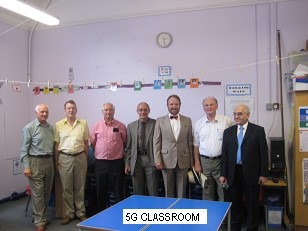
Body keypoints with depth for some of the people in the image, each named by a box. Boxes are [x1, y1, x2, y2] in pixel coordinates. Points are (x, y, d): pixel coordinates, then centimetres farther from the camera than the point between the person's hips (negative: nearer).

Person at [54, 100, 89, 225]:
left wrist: (86, 158, 4)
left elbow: (86, 143, 6)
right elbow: (56, 144, 3)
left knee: (80, 187, 9)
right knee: (67, 188, 8)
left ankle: (80, 212, 23)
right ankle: (69, 213, 21)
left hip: (80, 157, 0)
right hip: (65, 158, 0)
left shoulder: (83, 123, 2)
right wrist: (56, 161, 0)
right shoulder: (59, 125, 1)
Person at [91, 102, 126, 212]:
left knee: (118, 191, 4)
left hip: (116, 162, -2)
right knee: (101, 190, 12)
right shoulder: (96, 126, 4)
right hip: (100, 162, 2)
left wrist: (118, 151, 9)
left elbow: (125, 143, 7)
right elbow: (92, 143, 13)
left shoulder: (121, 126, -1)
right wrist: (101, 152, 13)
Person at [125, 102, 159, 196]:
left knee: (153, 192, 1)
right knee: (138, 193, 11)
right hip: (136, 160, 3)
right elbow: (128, 146, 9)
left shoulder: (155, 124, 0)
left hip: (151, 160, -2)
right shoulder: (131, 126, 9)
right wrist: (127, 163, 5)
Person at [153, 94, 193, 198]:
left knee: (182, 191, 8)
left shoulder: (187, 120, 6)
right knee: (168, 191, 9)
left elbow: (190, 141, 8)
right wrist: (157, 160, -6)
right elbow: (156, 141, 1)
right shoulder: (160, 121, 2)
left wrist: (191, 160, 6)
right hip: (167, 160, -1)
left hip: (183, 160, 1)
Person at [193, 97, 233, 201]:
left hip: (221, 161, -2)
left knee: (224, 192, 4)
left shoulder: (226, 121, -3)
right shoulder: (198, 124, 5)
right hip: (204, 161, 2)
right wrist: (197, 163, 4)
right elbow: (196, 145, 8)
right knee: (207, 192, 12)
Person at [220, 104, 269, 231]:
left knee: (252, 204, 10)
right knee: (234, 203, 12)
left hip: (251, 173, -2)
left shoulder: (258, 130, -2)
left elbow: (263, 153, -3)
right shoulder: (228, 131, 7)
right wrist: (223, 174, 2)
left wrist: (264, 174, -6)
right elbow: (224, 154, 5)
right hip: (233, 173, 3)